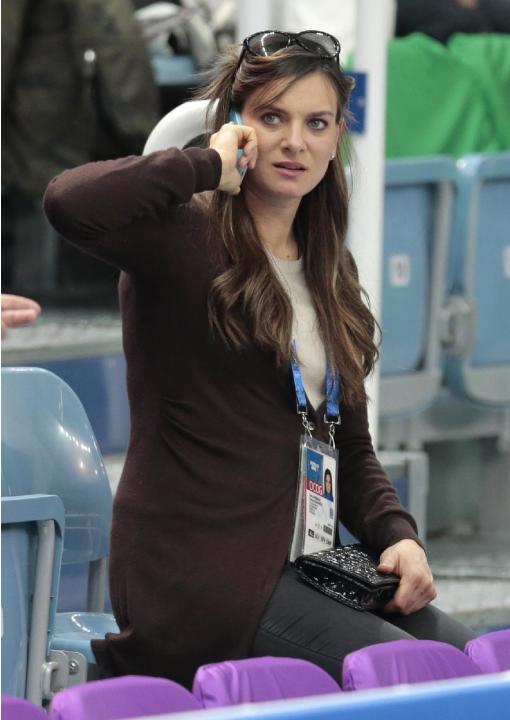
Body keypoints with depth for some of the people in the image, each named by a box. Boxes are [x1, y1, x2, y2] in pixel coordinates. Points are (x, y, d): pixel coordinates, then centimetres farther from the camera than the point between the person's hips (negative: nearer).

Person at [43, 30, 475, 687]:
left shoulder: (327, 271, 18)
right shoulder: (185, 237, -6)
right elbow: (70, 204, -29)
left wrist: (395, 534, 2)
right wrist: (207, 166, -15)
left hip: (293, 570, 8)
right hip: (195, 578, -8)